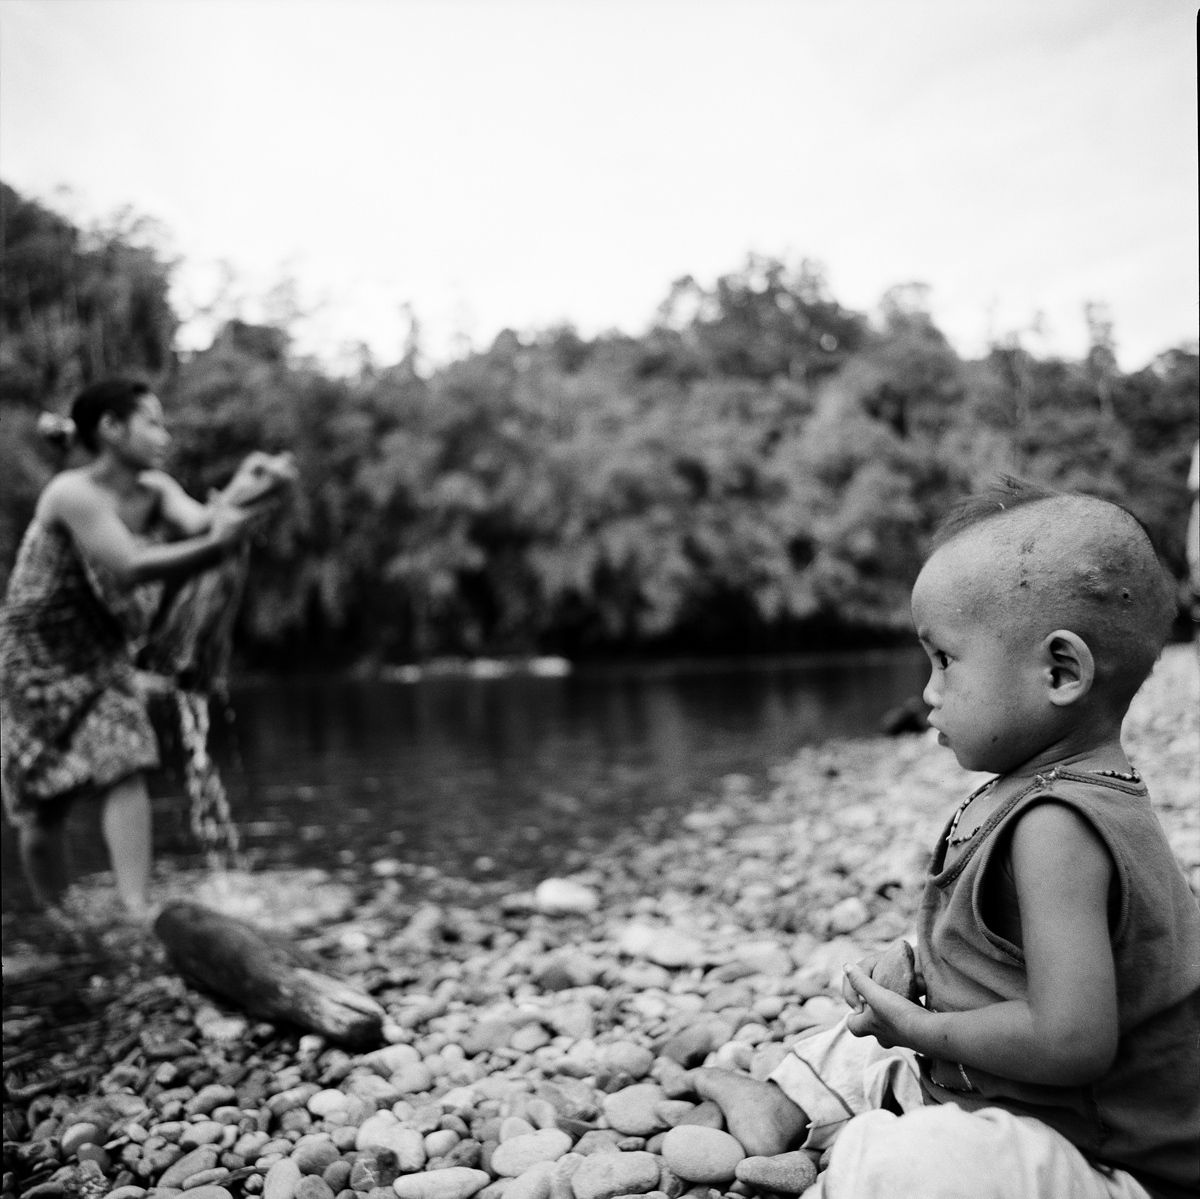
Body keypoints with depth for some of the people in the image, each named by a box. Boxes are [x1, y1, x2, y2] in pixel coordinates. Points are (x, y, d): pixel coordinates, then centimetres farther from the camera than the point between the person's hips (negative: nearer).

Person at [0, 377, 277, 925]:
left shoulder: (155, 491, -4)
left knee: (125, 768, -16)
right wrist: (215, 546, -51)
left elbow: (198, 519, -25)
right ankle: (54, 926, 23)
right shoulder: (72, 493, -24)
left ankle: (137, 911, -21)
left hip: (103, 658, 5)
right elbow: (129, 568, -37)